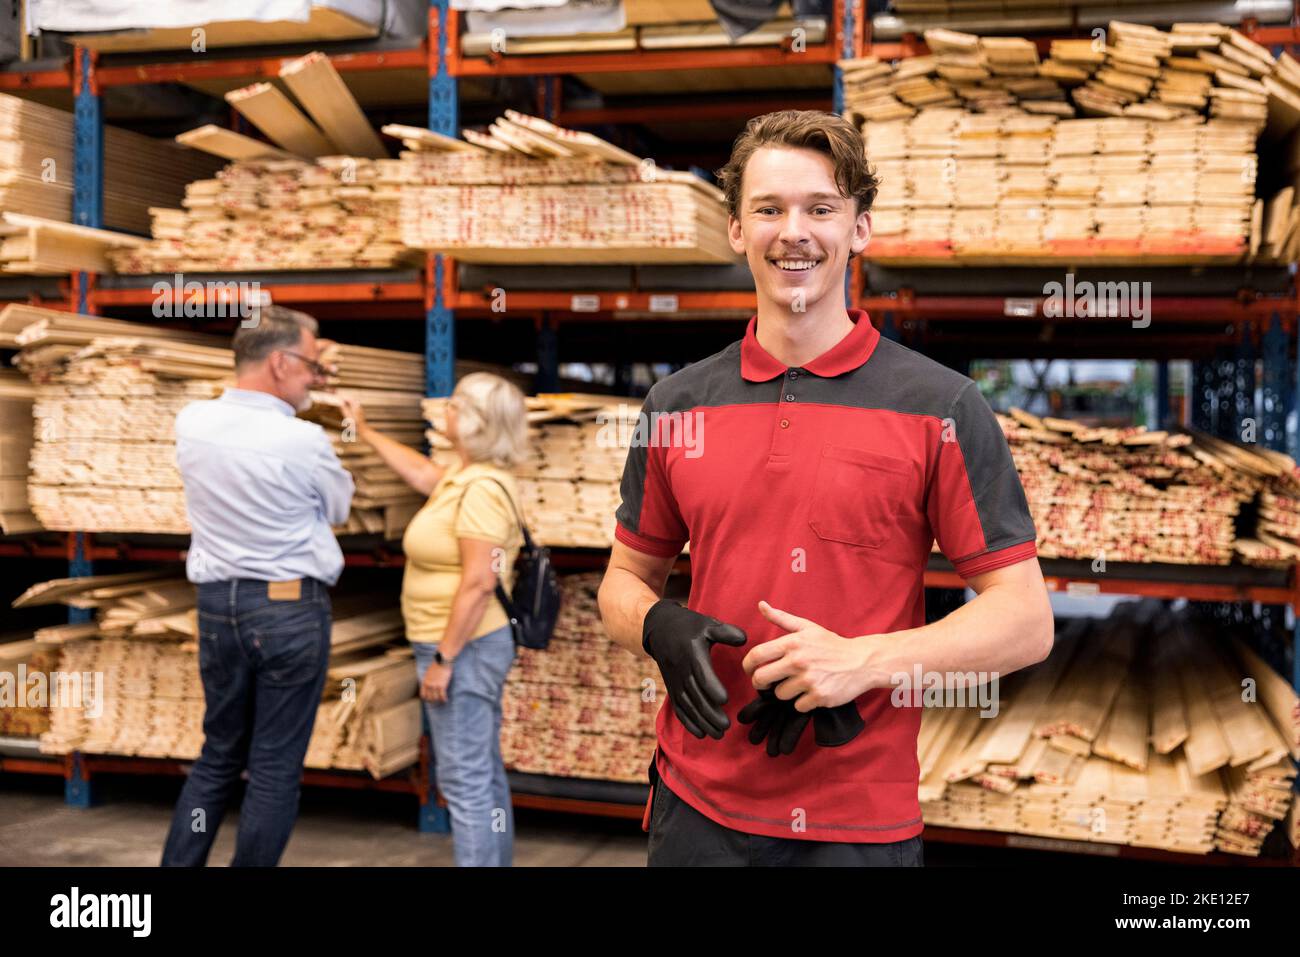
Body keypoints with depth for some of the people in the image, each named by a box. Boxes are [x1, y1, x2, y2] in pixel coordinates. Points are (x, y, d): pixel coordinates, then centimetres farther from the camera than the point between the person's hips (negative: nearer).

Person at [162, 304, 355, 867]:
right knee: (275, 767, 5)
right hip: (291, 608, -5)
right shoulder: (303, 440, -17)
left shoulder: (191, 424, -1)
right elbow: (338, 508, 2)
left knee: (219, 754, 18)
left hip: (217, 604, 6)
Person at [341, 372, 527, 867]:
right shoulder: (465, 474, 10)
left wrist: (443, 659, -22)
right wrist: (366, 432, 38)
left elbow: (478, 583, -25)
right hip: (471, 647, 10)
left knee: (464, 779, -5)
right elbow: (422, 474, 31)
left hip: (464, 647, -10)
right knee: (485, 774, 17)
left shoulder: (481, 488, -21)